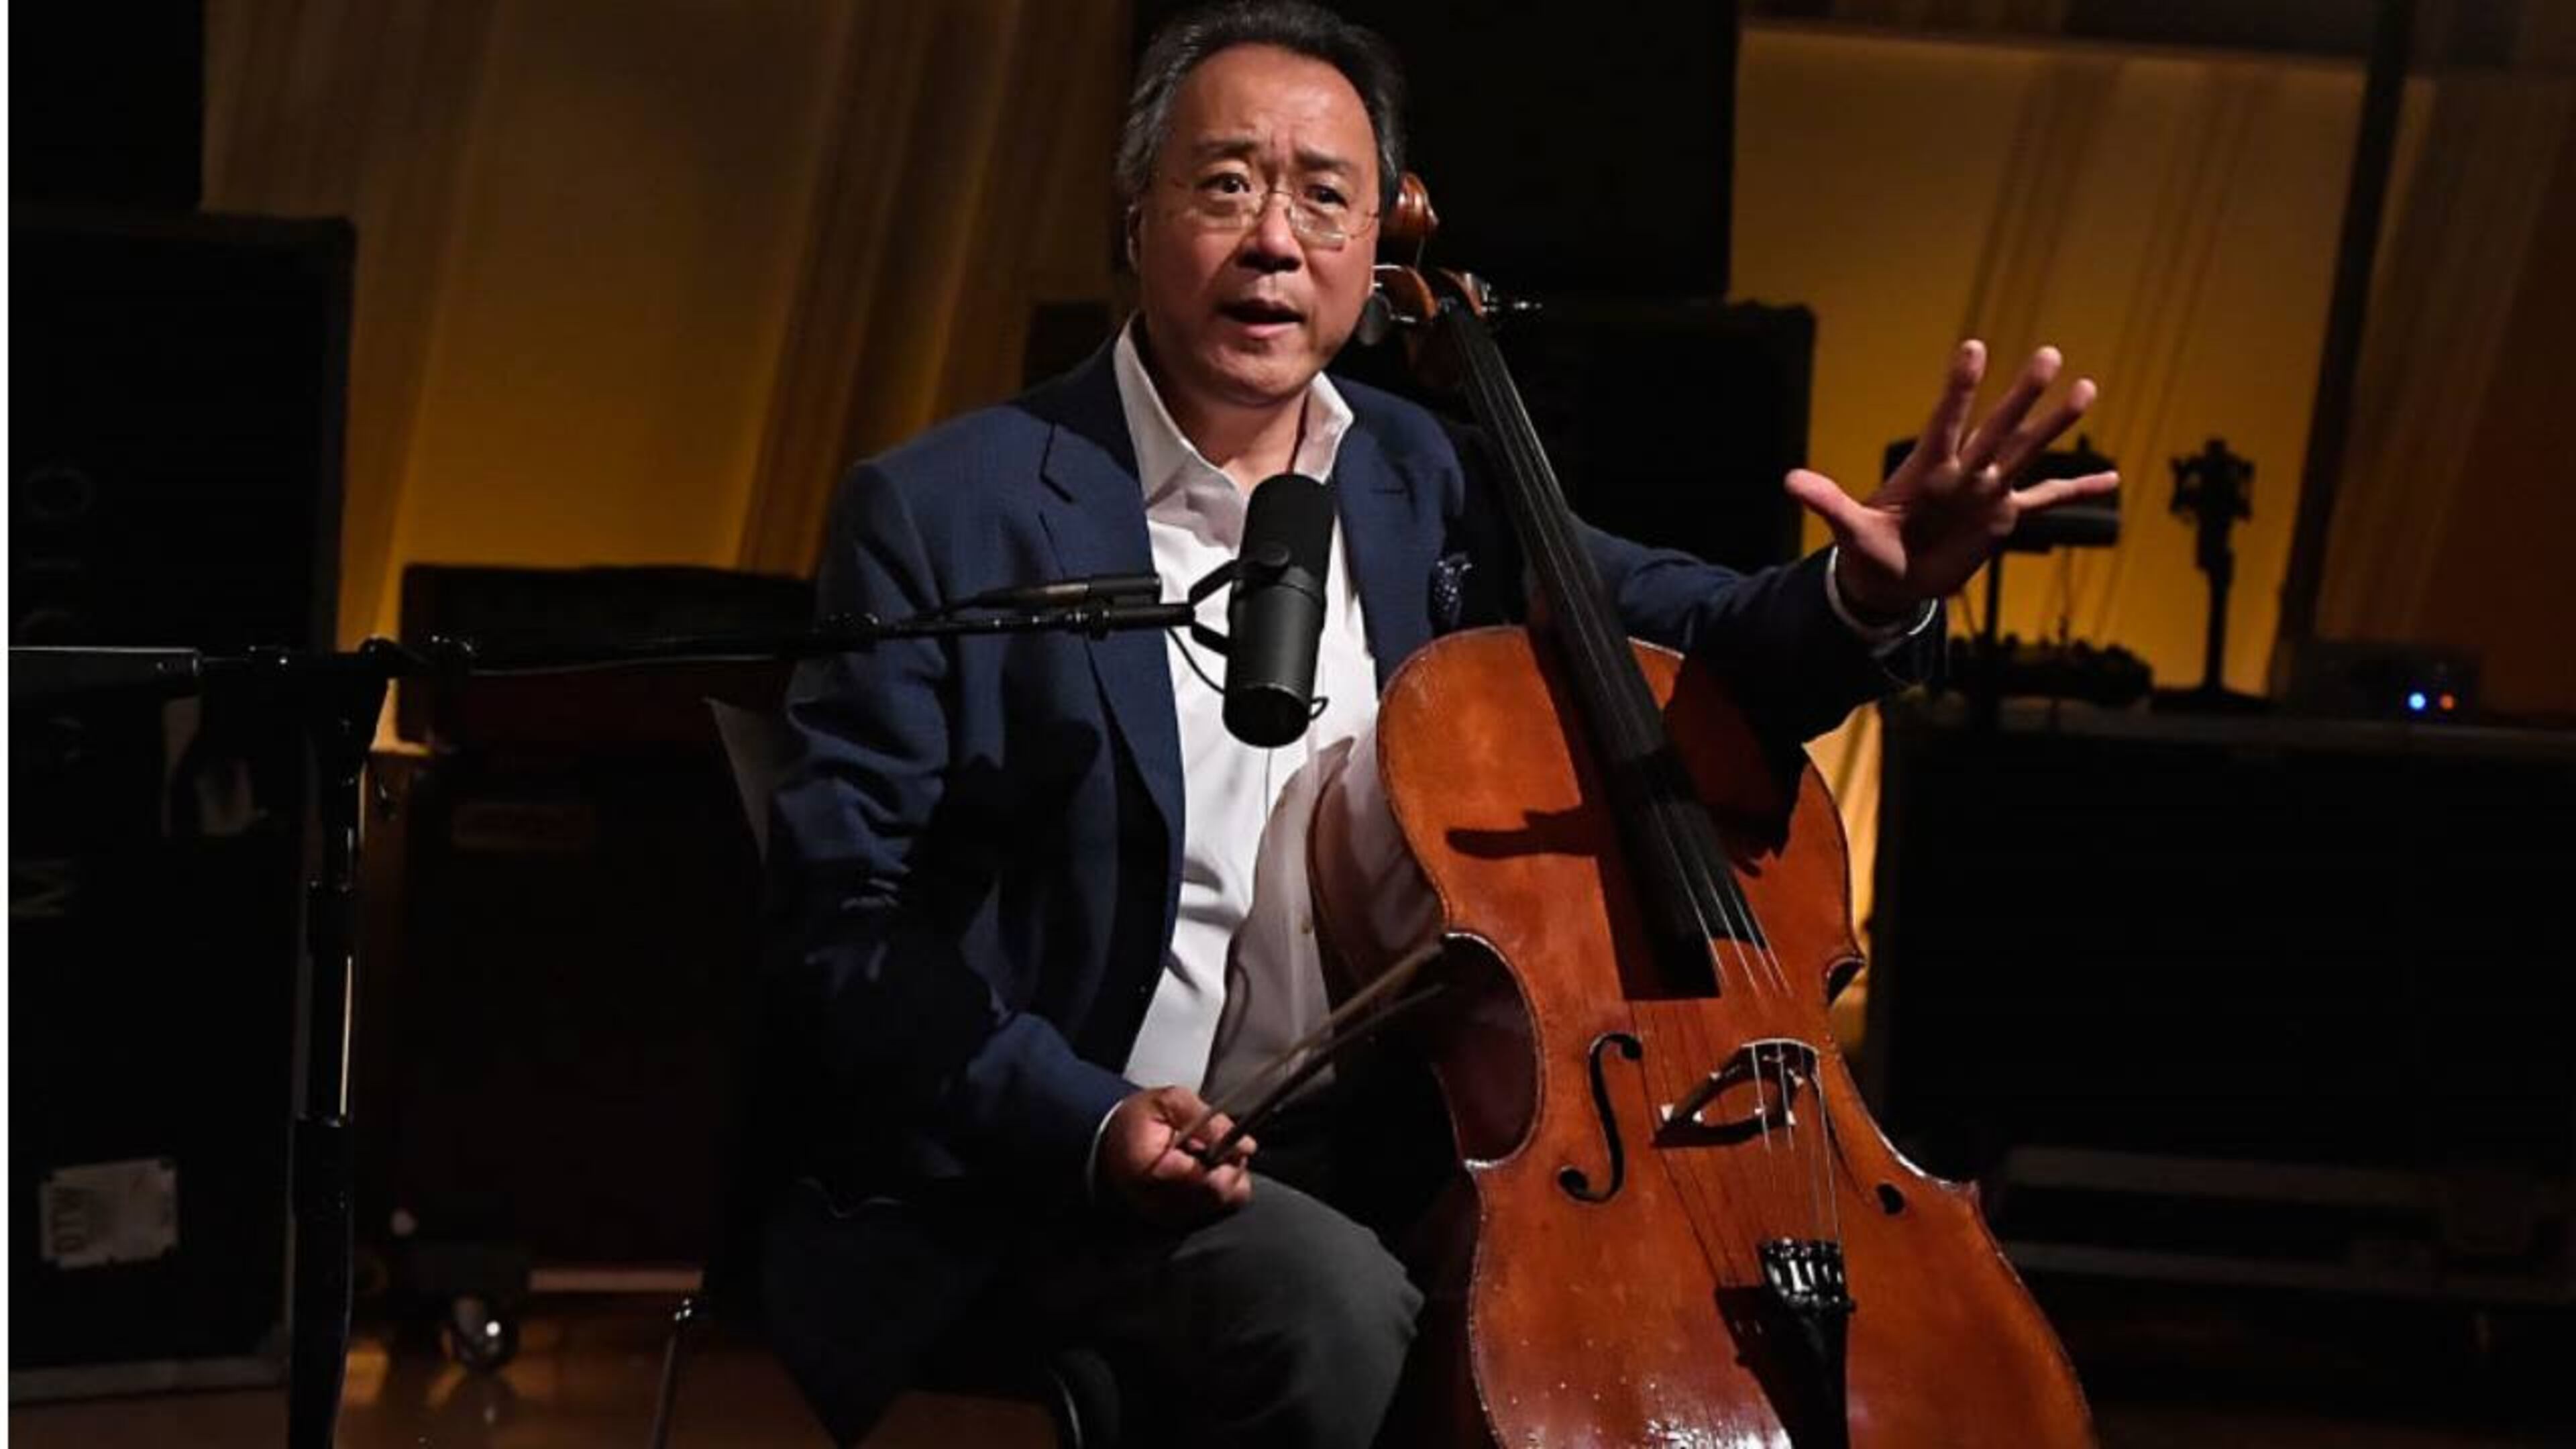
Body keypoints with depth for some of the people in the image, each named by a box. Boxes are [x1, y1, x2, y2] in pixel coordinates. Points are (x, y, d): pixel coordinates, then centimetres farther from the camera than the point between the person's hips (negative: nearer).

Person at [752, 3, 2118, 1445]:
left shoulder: (1430, 485, 10)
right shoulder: (945, 513, -6)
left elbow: (1699, 639, 17)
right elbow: (846, 914, -8)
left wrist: (1872, 594, -8)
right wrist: (1088, 1126, -23)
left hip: (1393, 1152, 5)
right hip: (1082, 1172, -5)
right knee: (1335, 1309, -34)